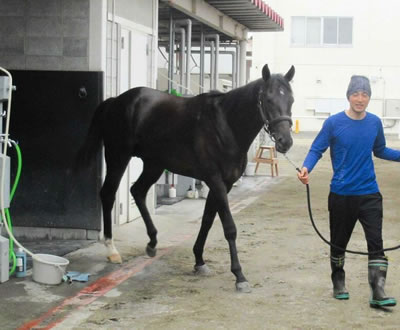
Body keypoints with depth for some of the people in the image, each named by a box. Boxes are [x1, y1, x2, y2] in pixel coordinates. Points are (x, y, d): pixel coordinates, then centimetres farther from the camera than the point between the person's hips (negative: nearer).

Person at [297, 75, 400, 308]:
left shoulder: (375, 123, 0)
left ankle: (378, 291, -8)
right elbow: (317, 150, -8)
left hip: (369, 194, 2)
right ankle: (339, 282, 34)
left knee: (376, 242, -9)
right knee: (339, 243, 14)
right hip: (341, 195, -1)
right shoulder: (334, 123, -10)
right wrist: (306, 168, -26)